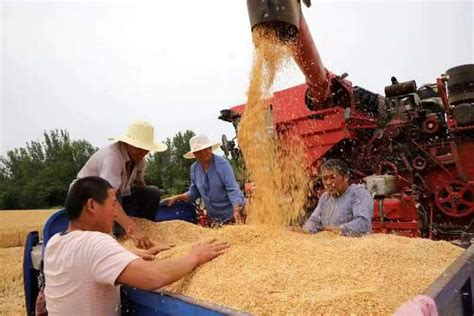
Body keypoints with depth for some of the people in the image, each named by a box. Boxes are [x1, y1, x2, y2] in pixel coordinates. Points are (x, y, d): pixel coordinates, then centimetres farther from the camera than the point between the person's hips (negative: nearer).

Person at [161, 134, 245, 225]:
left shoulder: (222, 164, -18)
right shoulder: (194, 168, 0)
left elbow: (232, 189, -24)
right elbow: (194, 193, 10)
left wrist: (236, 211, -36)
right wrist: (177, 198, -3)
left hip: (231, 212, -5)